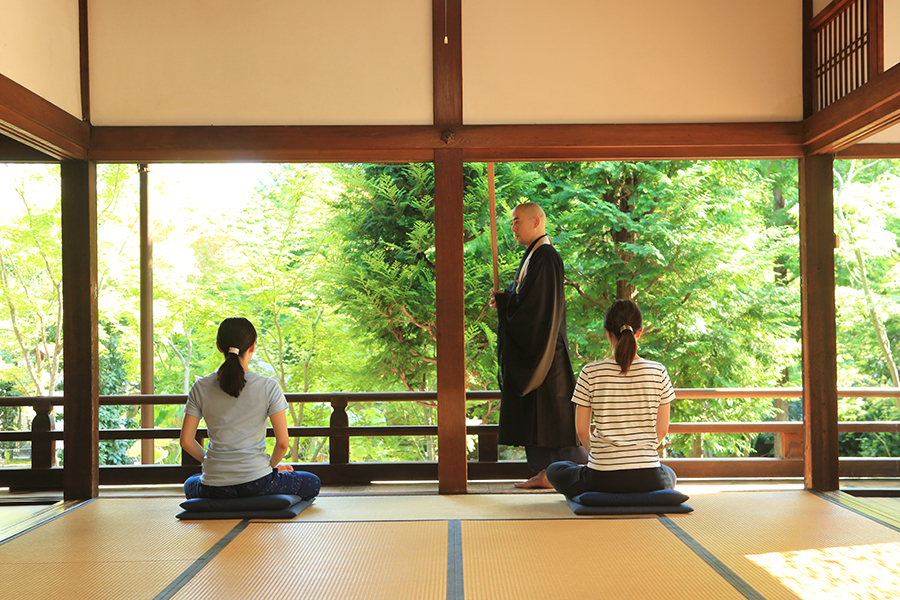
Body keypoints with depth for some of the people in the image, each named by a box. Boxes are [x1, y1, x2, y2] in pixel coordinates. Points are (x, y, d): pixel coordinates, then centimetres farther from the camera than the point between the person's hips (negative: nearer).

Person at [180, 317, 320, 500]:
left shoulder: (200, 388, -3)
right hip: (256, 483, -3)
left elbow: (186, 441, 0)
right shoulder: (269, 387, -10)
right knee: (313, 483, 23)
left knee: (190, 484, 40)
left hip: (215, 488, 3)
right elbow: (283, 442, -10)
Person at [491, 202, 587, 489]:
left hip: (543, 347, -10)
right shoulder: (532, 256, 15)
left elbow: (538, 304, -21)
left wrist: (503, 301, -9)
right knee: (532, 411, 10)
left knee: (553, 410, -5)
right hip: (528, 348, 10)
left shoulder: (546, 257, -15)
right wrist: (503, 298, 0)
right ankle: (544, 473, 15)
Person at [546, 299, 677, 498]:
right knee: (669, 474, 39)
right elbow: (662, 430, 5)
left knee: (555, 470, 29)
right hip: (647, 478, 2)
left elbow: (582, 431, 0)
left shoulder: (590, 373, -7)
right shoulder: (658, 372, -4)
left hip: (602, 480, -1)